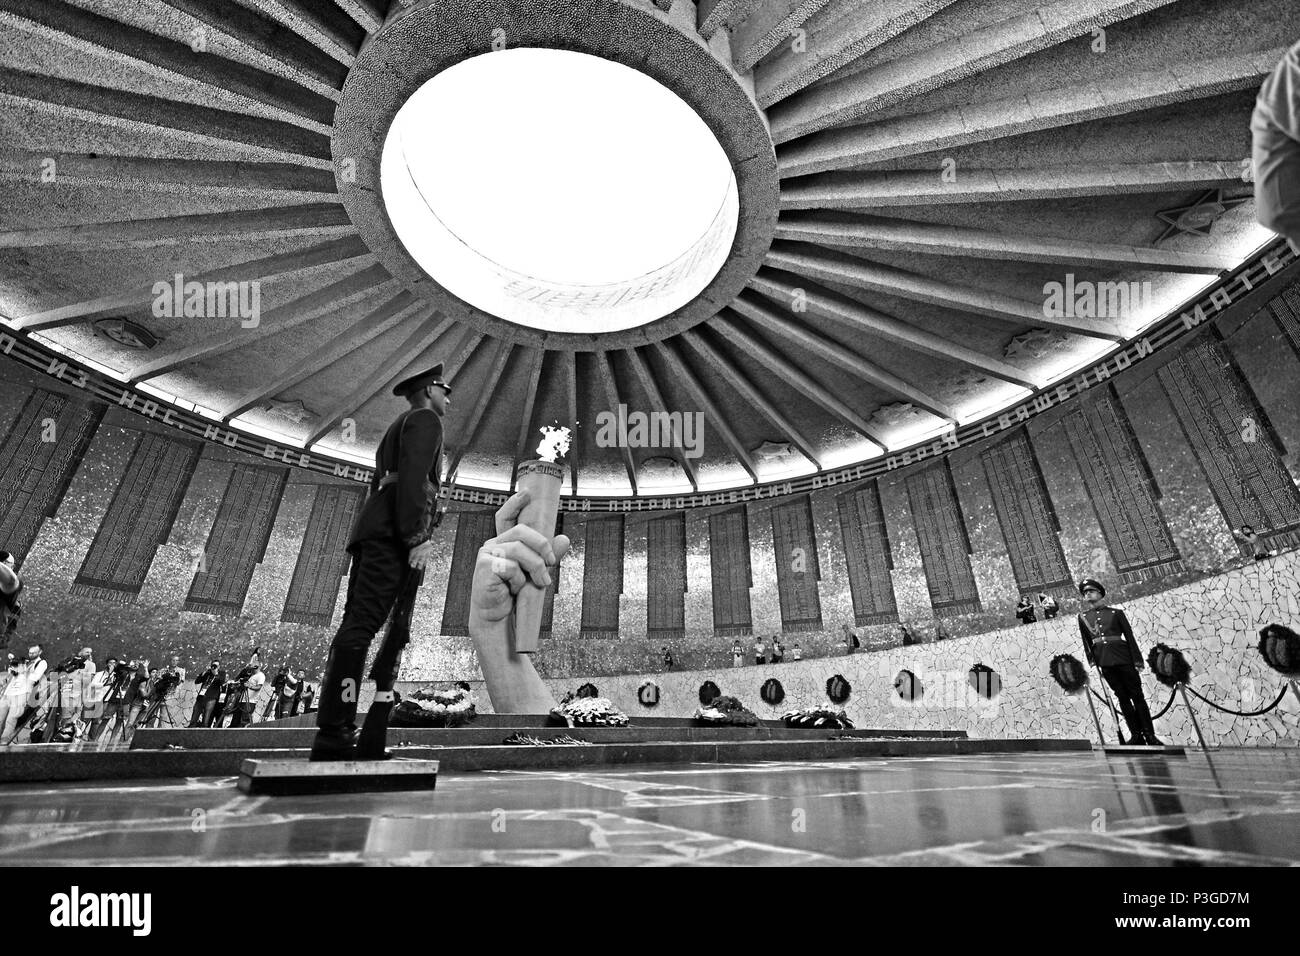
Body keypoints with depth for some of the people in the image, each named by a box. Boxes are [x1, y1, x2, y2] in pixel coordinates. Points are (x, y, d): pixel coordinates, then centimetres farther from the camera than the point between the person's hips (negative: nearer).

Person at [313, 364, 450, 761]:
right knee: (361, 627, -15)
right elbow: (413, 477, -12)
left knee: (357, 627, 3)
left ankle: (338, 733, 4)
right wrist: (418, 536, -20)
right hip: (394, 534, -10)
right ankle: (334, 737, -16)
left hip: (372, 533, 10)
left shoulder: (396, 428, 34)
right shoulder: (425, 419, 5)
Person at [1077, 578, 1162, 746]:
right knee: (1123, 698, 7)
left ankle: (1149, 734, 11)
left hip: (1123, 658, -2)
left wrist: (1137, 660, -4)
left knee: (1137, 696, 3)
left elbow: (1129, 636, 1)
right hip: (1105, 662, 2)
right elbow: (1086, 642, 10)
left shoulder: (1116, 612, 4)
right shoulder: (1082, 616, 9)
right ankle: (1136, 735, 13)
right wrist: (1092, 662, 5)